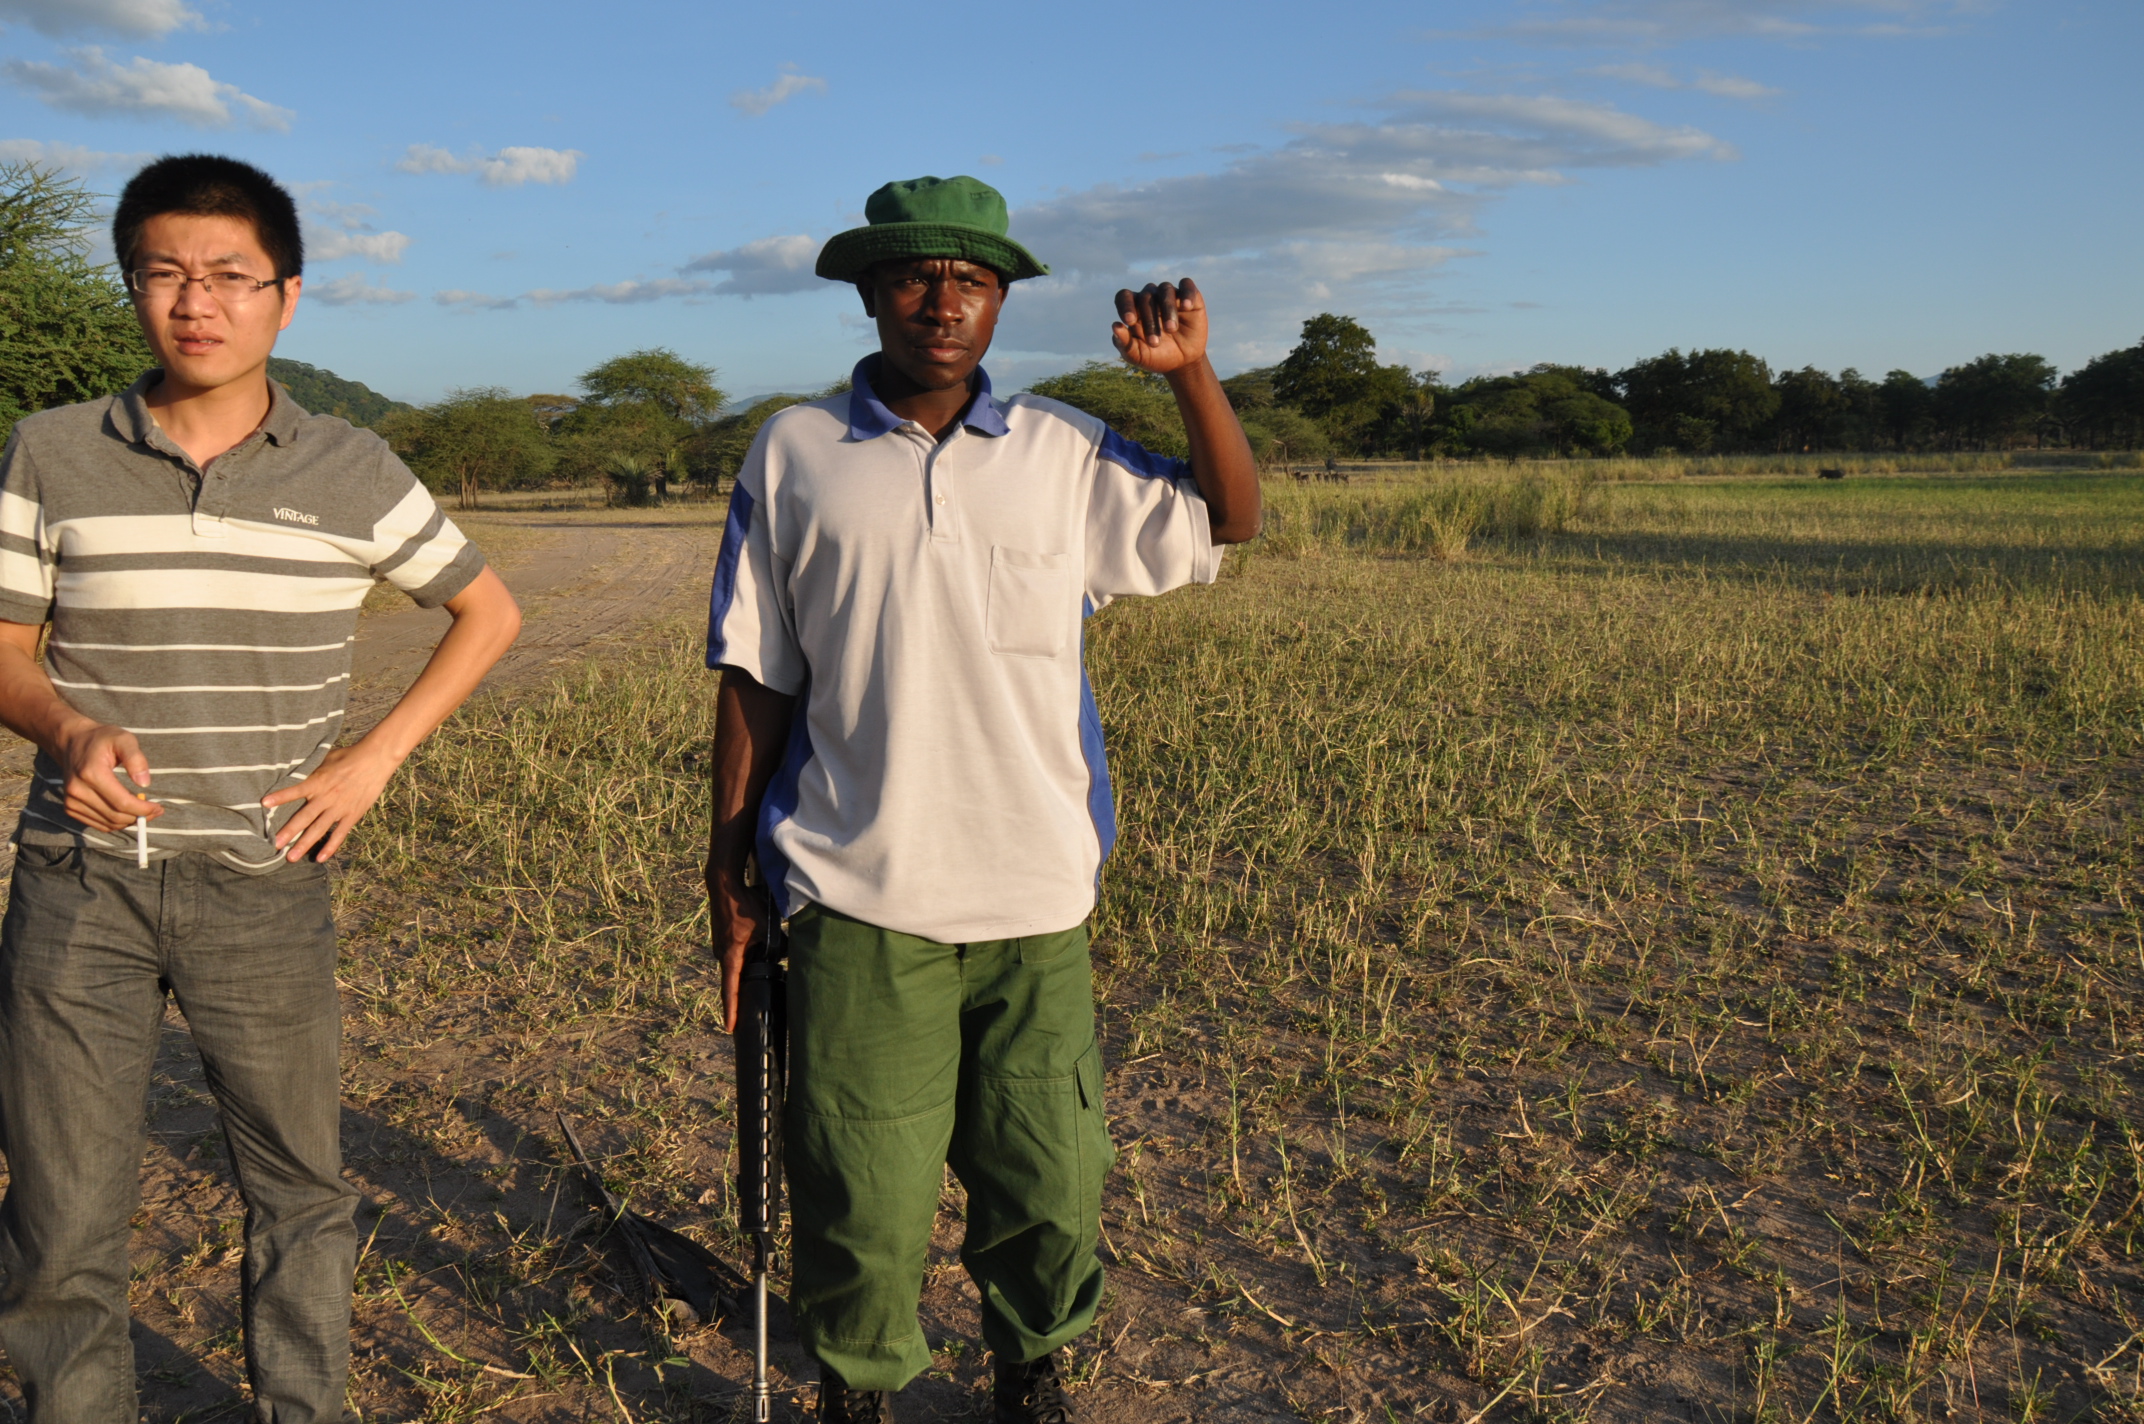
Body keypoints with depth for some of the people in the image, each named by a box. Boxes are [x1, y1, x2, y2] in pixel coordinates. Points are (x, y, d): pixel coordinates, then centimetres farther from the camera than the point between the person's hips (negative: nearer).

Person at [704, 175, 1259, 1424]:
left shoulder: (1063, 452, 6)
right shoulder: (794, 454, 3)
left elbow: (1232, 520, 10)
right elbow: (756, 677, 6)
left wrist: (1192, 372, -4)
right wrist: (731, 859, 5)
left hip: (1037, 896, 2)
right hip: (860, 898, -1)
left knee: (1052, 1179, 9)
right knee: (863, 1190, 5)